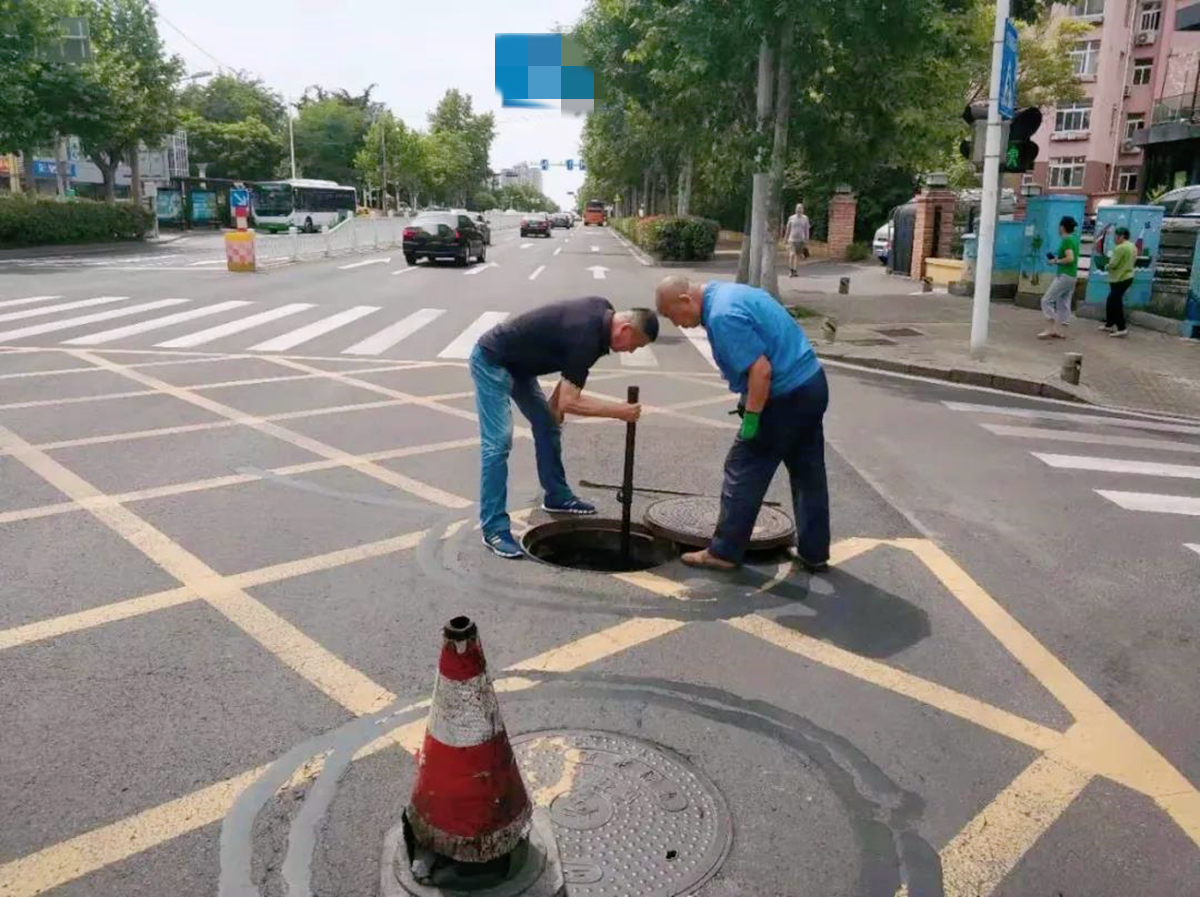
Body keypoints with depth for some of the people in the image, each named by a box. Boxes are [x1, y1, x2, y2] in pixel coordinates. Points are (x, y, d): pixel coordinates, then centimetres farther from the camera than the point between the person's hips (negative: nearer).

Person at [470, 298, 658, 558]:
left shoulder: (602, 311, 0)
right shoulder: (586, 335, -28)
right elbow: (569, 402, -27)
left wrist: (556, 399, 10)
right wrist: (618, 411, -22)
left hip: (516, 363, 10)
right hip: (492, 362, -10)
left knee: (548, 426, 15)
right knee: (498, 442, -16)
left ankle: (556, 496, 31)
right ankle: (494, 527, -13)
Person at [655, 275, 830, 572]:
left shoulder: (723, 315, -20)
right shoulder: (726, 292, 11)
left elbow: (761, 370, -25)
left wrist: (751, 419, -16)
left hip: (786, 396, -10)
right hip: (812, 383, 10)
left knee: (744, 471, 1)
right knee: (809, 473, 14)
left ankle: (724, 552, 10)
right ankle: (814, 553, 24)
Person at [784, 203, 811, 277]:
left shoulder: (805, 218, 5)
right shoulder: (791, 218, 3)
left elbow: (807, 230, 8)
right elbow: (788, 229, 10)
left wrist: (807, 240, 3)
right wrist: (785, 239, 11)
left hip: (801, 240, 1)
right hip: (792, 239, -1)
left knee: (797, 256, 6)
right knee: (792, 254, -16)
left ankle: (794, 270, 18)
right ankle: (791, 271, -11)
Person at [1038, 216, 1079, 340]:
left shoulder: (1067, 240, -15)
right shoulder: (1074, 238, 13)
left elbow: (1070, 258, -24)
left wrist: (1056, 261, -12)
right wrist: (1058, 259, 12)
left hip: (1064, 276, -10)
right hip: (1071, 276, 10)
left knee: (1047, 300, -7)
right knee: (1063, 304, 11)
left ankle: (1052, 328, -9)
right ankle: (1059, 330, 12)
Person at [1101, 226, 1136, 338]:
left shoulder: (1120, 248, -20)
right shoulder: (1133, 247, 12)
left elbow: (1113, 264, -20)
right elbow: (1133, 261, 18)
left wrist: (1107, 267, 0)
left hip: (1119, 279, -10)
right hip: (1128, 277, 10)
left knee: (1116, 303, -5)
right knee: (1112, 301, 18)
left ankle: (1122, 328, -7)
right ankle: (1109, 324, 25)